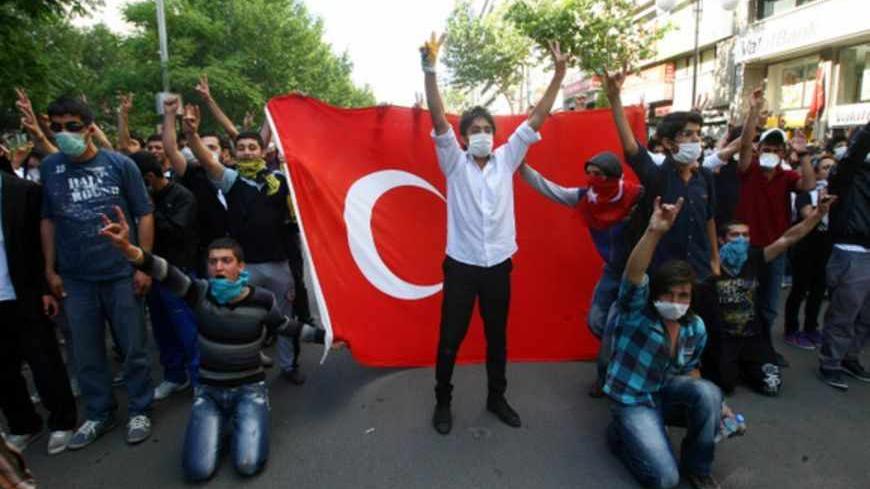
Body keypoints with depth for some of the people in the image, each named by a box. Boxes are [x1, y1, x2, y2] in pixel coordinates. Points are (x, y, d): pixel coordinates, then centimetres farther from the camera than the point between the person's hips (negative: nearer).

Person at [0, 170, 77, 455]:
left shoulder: (23, 190, -4)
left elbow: (41, 242, -3)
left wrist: (45, 289, -8)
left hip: (24, 298, -3)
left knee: (44, 363, 6)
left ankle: (61, 422, 21)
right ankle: (23, 426, 29)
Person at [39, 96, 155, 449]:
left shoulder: (120, 164, -4)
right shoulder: (49, 168, 4)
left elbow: (144, 215, -3)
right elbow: (48, 220, 11)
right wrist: (50, 269, 7)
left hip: (121, 274, -2)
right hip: (75, 279, 3)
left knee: (133, 348, 6)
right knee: (86, 353, 12)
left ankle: (139, 410, 24)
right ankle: (98, 414, 29)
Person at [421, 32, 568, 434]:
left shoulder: (506, 159, 5)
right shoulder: (454, 162, -2)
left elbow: (536, 119, 1)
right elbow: (438, 119, -16)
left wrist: (559, 75, -6)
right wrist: (429, 68, -28)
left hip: (498, 266, 3)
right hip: (461, 265, -2)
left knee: (498, 338, 15)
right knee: (450, 339, 7)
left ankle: (497, 398, 34)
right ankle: (443, 402, 25)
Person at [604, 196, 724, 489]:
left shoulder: (696, 327, -2)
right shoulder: (637, 309, -19)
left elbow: (690, 368, 14)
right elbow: (633, 275, -40)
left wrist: (711, 404, -2)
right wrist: (654, 231, -55)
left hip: (666, 391, 5)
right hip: (632, 401, -5)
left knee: (709, 392, -28)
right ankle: (621, 435, 12)